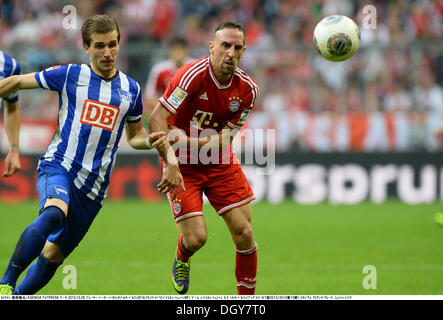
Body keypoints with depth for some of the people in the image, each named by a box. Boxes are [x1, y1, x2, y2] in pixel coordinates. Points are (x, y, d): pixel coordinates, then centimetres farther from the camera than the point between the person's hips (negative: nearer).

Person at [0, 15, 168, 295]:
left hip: (94, 186, 4)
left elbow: (134, 136, 23)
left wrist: (151, 141, 2)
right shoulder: (70, 76, 2)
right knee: (54, 213, -36)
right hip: (58, 167, -4)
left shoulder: (131, 90, 11)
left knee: (53, 256, 5)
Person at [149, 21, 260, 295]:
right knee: (196, 238, -11)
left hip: (220, 164, 4)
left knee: (244, 233, -5)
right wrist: (171, 163, -35)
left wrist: (188, 141, -25)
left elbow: (223, 141, -7)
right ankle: (182, 260, 27)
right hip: (183, 165, -4)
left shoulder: (248, 90, -7)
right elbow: (156, 121, -24)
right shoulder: (194, 75, -22)